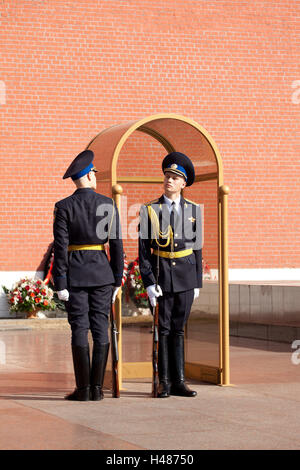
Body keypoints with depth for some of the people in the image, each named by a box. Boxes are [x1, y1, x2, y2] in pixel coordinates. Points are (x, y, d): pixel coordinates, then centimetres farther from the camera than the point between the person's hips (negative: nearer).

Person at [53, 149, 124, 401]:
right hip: (102, 273, 2)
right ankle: (97, 387, 4)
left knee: (79, 330, 0)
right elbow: (117, 244, 1)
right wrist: (117, 280, 8)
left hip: (74, 275, -2)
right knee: (100, 329, 5)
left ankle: (83, 389, -1)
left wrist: (60, 284, -6)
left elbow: (60, 247, -9)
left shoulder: (64, 207, -5)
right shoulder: (108, 204, 0)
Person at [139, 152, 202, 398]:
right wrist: (148, 283, -11)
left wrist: (197, 283, 5)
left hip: (185, 276, 2)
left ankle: (179, 382, 11)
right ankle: (165, 382, 9)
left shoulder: (193, 210, 5)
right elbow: (144, 249, -3)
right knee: (163, 329, 2)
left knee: (178, 329, 6)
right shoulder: (150, 210, -1)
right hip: (161, 275, -2)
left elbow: (197, 248, 8)